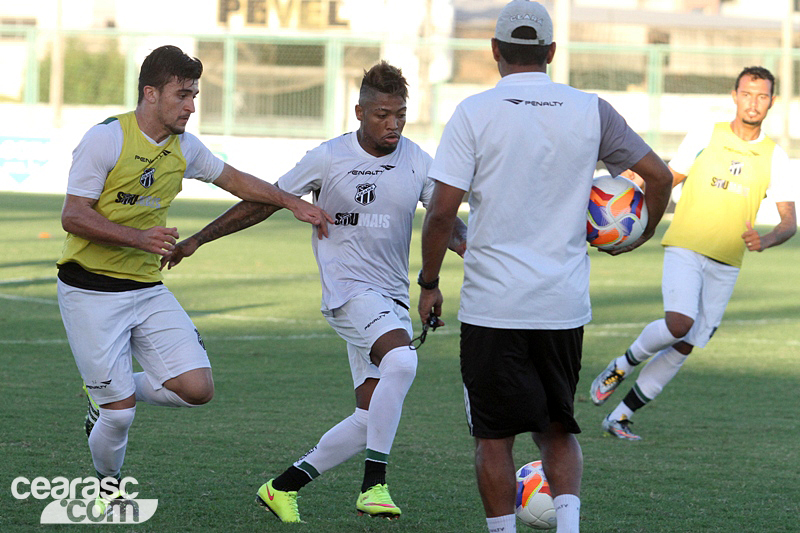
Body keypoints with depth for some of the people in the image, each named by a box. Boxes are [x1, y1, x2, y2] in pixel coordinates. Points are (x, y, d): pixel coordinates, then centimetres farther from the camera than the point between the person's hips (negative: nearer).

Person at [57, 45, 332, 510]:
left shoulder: (184, 147, 6)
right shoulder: (106, 139, -14)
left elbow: (233, 179, 24)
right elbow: (74, 216, -17)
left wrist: (292, 203, 20)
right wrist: (139, 237, -27)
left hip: (148, 289, 6)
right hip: (91, 292, -6)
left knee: (197, 388, -9)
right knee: (120, 414, -9)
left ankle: (109, 394, 17)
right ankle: (108, 485, 22)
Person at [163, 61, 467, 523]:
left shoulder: (418, 163, 3)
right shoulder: (329, 159, -7)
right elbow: (265, 202, 2)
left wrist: (473, 248, -15)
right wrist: (199, 239, 5)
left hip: (393, 300, 6)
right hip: (349, 289, -6)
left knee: (371, 420, 2)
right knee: (402, 362, -33)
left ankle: (284, 486, 17)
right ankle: (374, 485, -29)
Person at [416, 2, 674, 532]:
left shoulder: (474, 113, -6)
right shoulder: (591, 111, 2)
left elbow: (442, 211, -10)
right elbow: (659, 175, 6)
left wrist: (429, 283, 3)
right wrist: (641, 236, 24)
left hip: (492, 304, -3)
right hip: (565, 304, 3)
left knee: (495, 435, 7)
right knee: (558, 429, 15)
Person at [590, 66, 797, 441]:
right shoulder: (706, 136, 0)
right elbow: (666, 181, 10)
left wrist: (765, 240, -18)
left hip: (726, 265, 3)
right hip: (685, 249, -2)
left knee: (684, 348, 0)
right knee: (678, 323, -26)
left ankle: (621, 417, 11)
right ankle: (624, 364, 3)